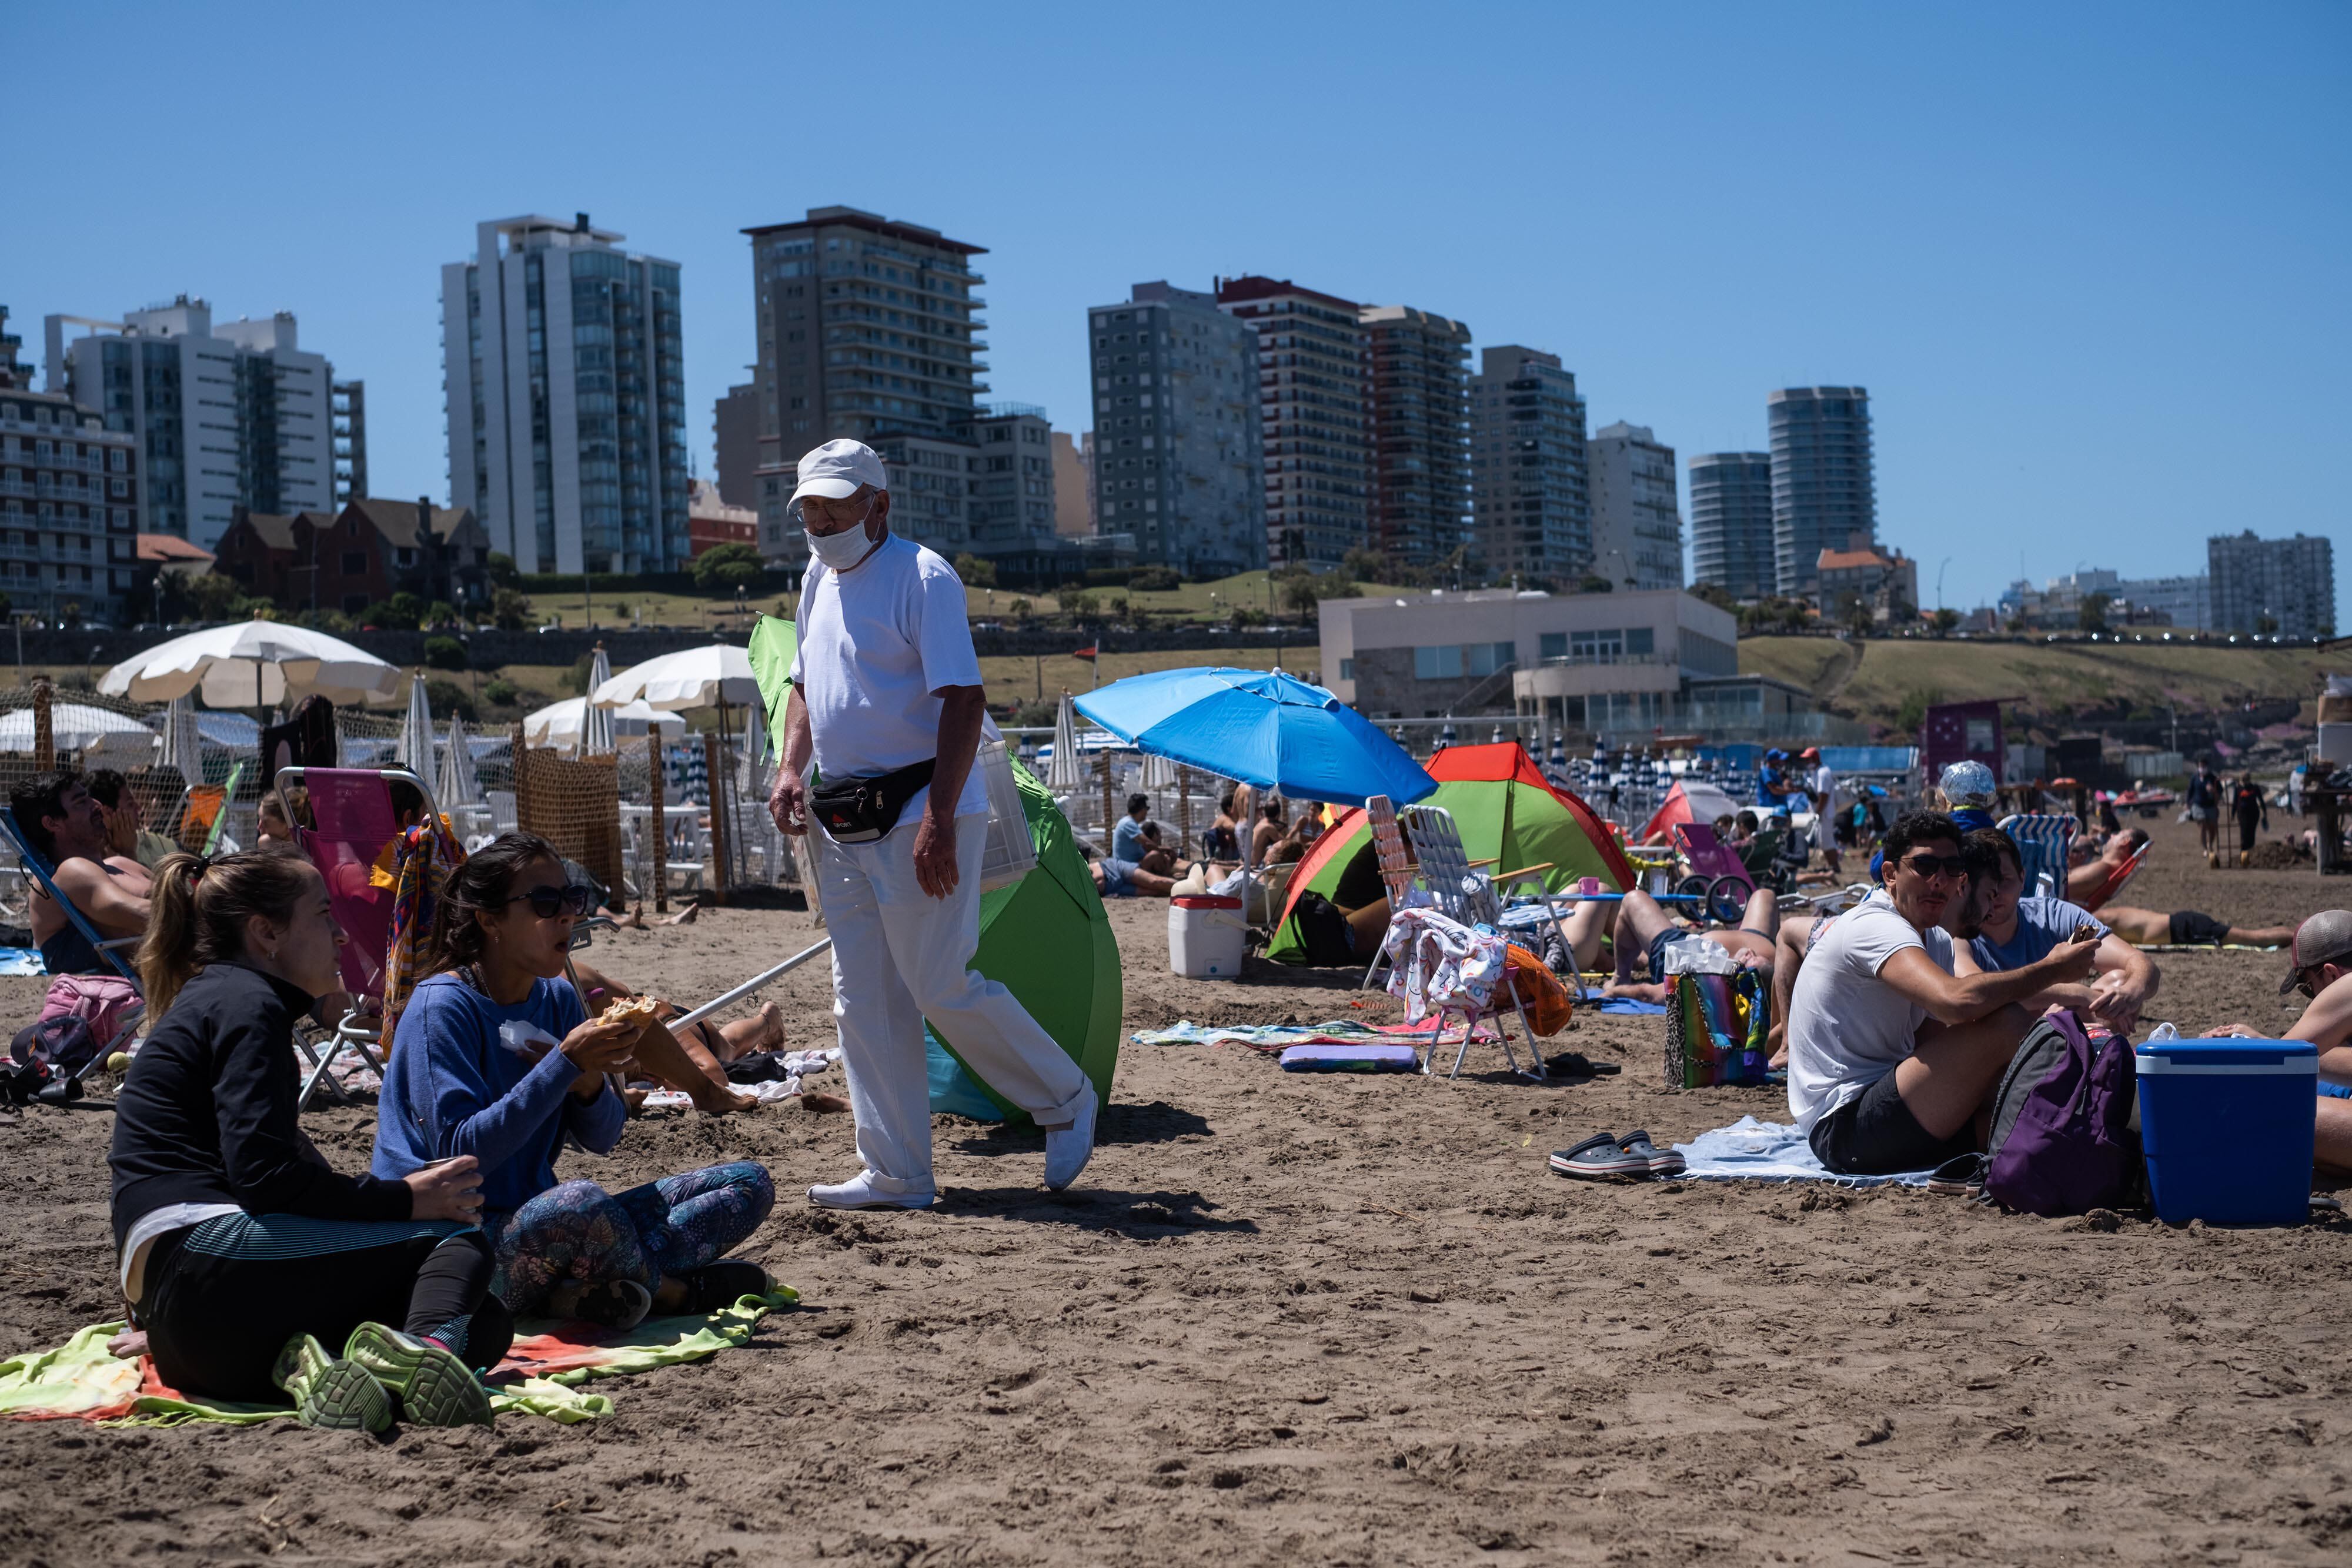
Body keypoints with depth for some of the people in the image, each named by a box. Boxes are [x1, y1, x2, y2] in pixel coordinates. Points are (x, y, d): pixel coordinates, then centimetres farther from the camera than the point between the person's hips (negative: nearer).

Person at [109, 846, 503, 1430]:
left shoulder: (209, 1001, 30)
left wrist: (406, 1186, 15)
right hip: (203, 1261, -9)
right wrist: (404, 1199, -7)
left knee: (487, 1326, 5)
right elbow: (264, 1175, -16)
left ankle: (313, 1366, -22)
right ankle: (424, 1346, -40)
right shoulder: (244, 1001, -2)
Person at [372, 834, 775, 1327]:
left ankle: (578, 1293, -18)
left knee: (748, 1184, 0)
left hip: (536, 1222, 8)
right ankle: (674, 1290, -9)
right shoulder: (443, 1006, -13)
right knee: (576, 1203, -41)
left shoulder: (558, 997, 8)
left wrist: (590, 1082, -12)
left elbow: (601, 1139, 10)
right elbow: (461, 1154, -23)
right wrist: (566, 1063, -25)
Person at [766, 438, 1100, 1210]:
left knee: (942, 988, -7)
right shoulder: (818, 579, 15)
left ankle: (1066, 1099, 13)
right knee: (864, 1002, 7)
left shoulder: (921, 576, -11)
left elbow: (963, 700, -17)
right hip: (842, 822, 8)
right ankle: (895, 1173, 13)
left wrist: (938, 820, -25)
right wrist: (789, 769, 8)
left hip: (918, 817, -8)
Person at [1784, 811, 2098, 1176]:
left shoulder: (1938, 942, 17)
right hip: (1844, 1124, -10)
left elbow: (1932, 1043, 13)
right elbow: (1955, 1001, -34)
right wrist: (2052, 969, -20)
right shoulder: (1874, 927, -16)